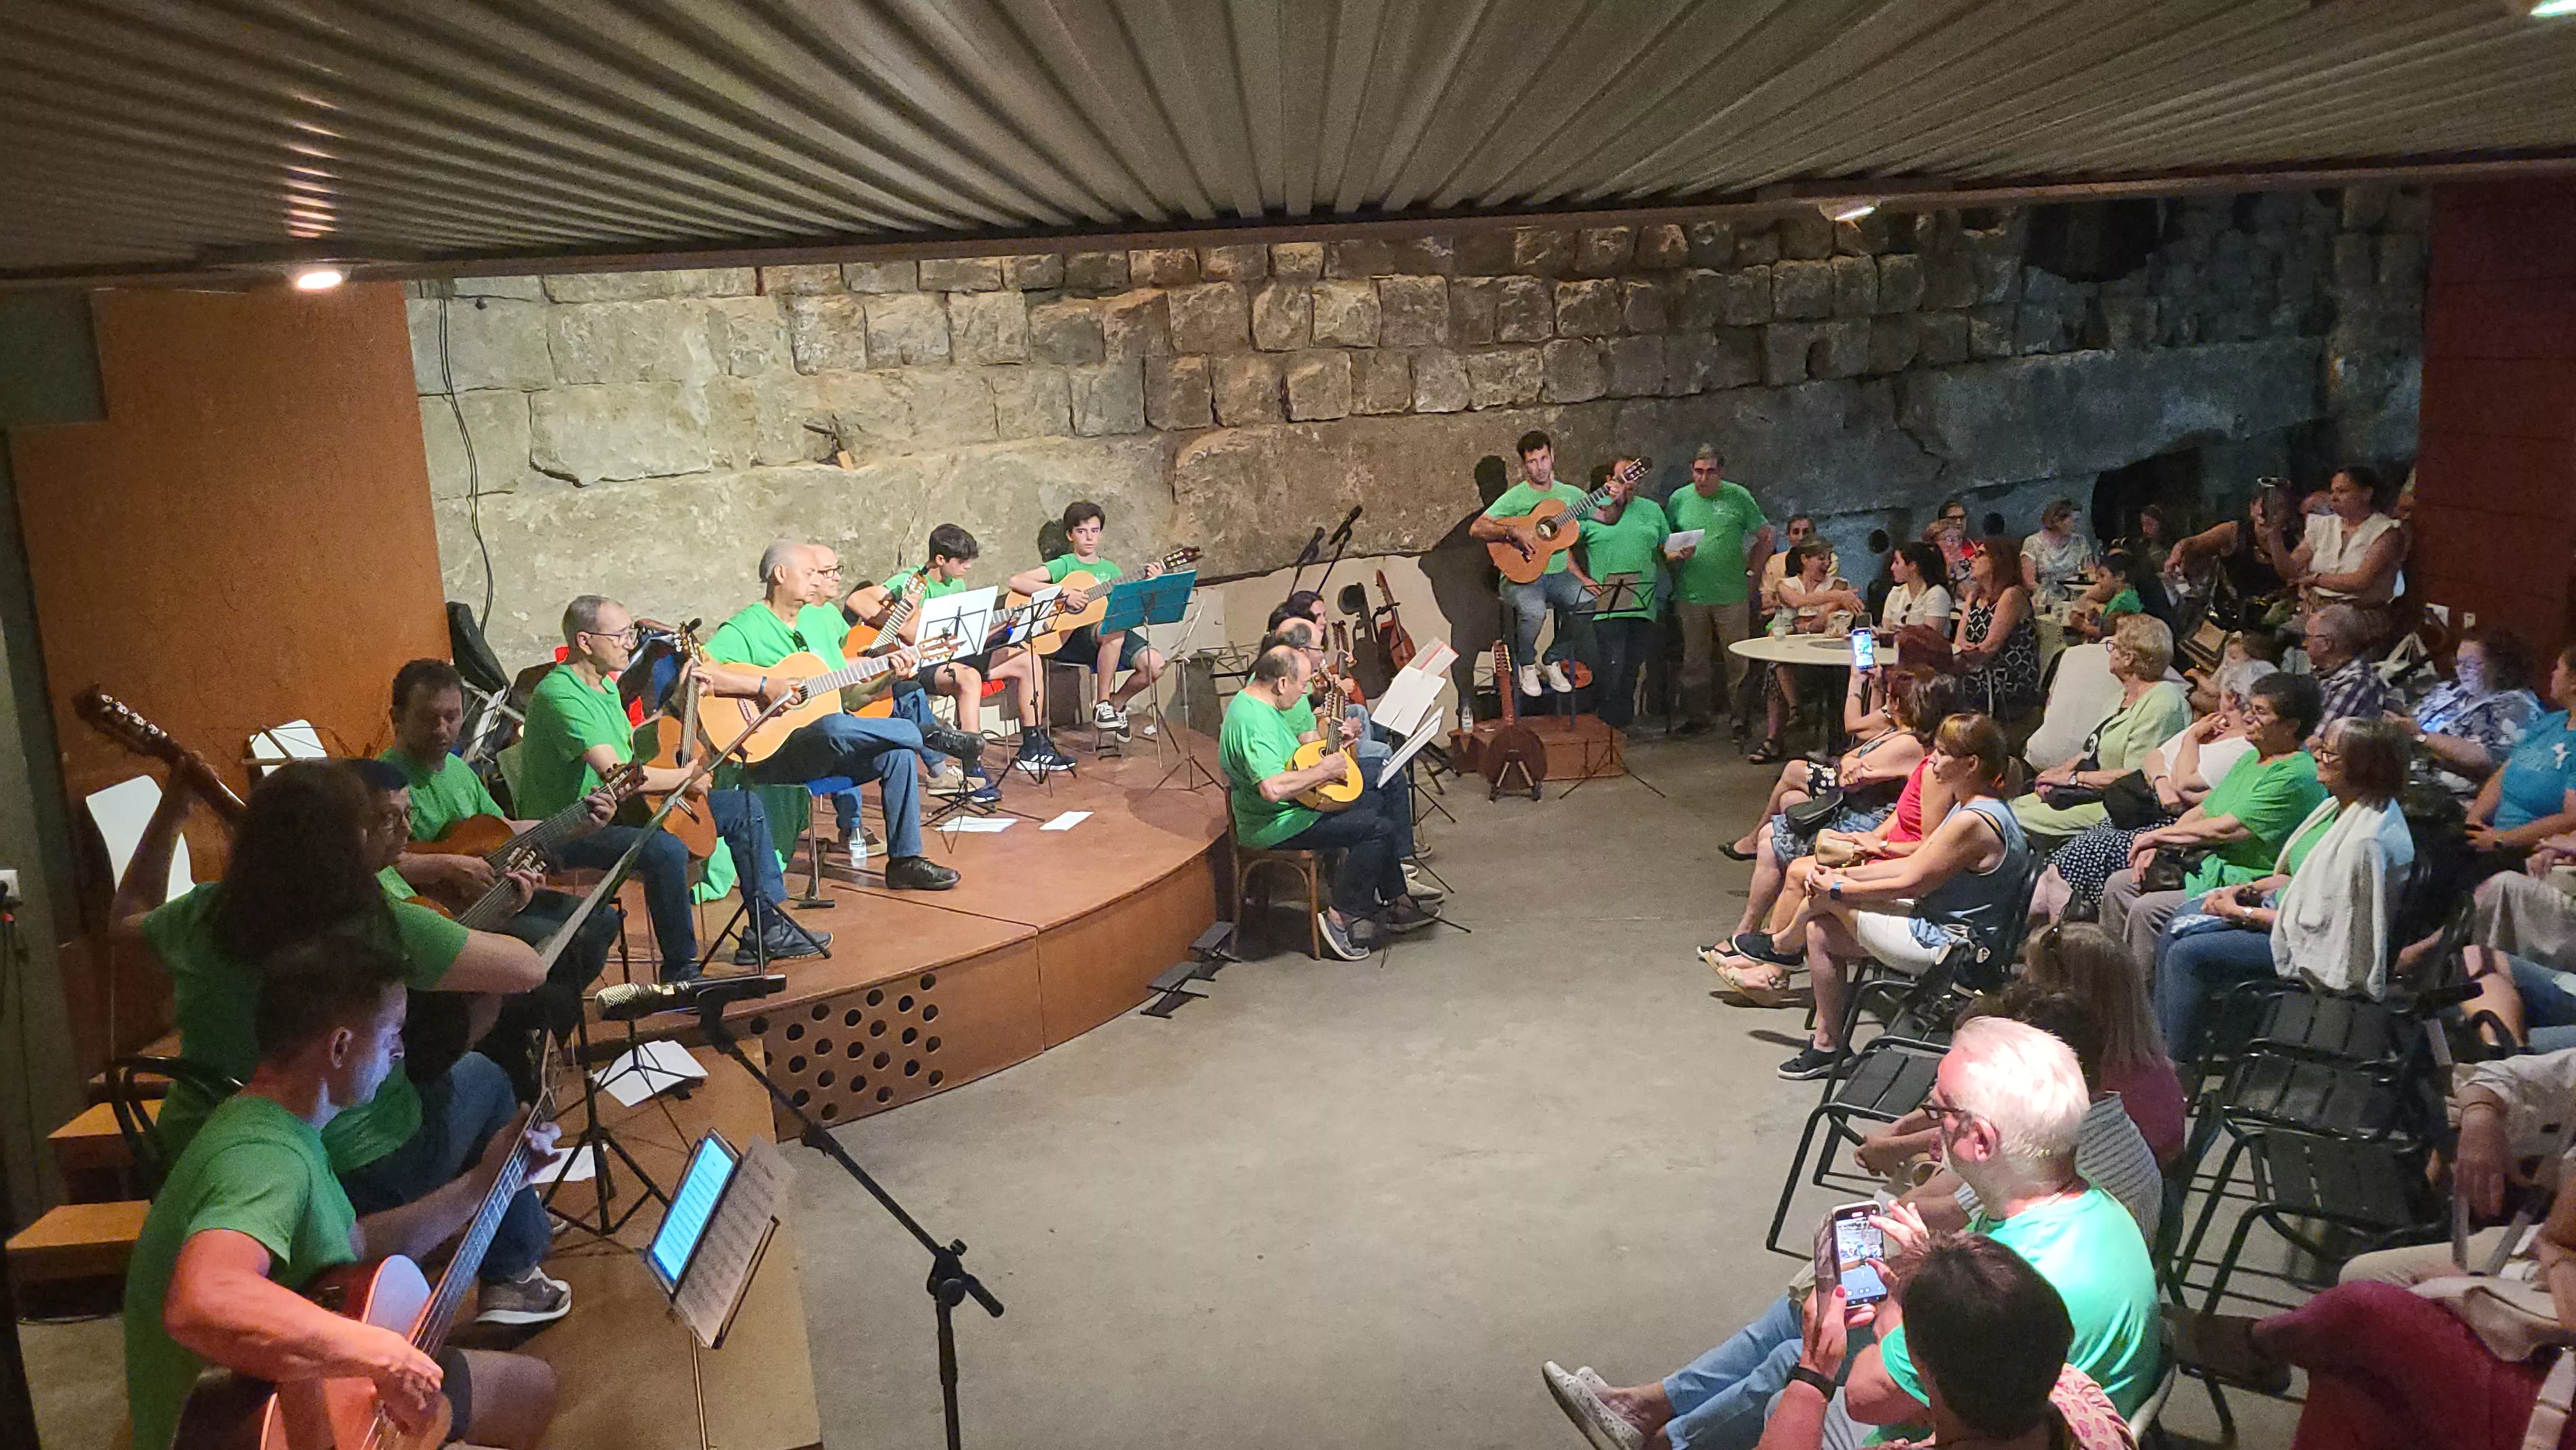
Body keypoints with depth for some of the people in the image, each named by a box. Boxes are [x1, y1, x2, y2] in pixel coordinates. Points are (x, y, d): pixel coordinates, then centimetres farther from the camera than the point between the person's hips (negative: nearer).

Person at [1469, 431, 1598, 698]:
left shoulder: (1570, 494, 11)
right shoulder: (1516, 497, -4)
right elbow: (1476, 528, -13)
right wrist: (1514, 532, -24)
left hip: (1558, 574, 5)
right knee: (1534, 611, -35)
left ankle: (1553, 662, 1)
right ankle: (1526, 665, -1)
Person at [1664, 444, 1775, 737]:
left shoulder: (1739, 497, 2)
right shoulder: (1679, 499, 6)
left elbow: (1765, 537, 8)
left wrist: (1751, 571, 2)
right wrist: (1678, 554, -11)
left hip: (1732, 595, -1)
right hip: (1690, 597, 1)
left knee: (1737, 660, 2)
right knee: (1695, 661, 9)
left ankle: (1739, 717, 12)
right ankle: (1697, 716, 19)